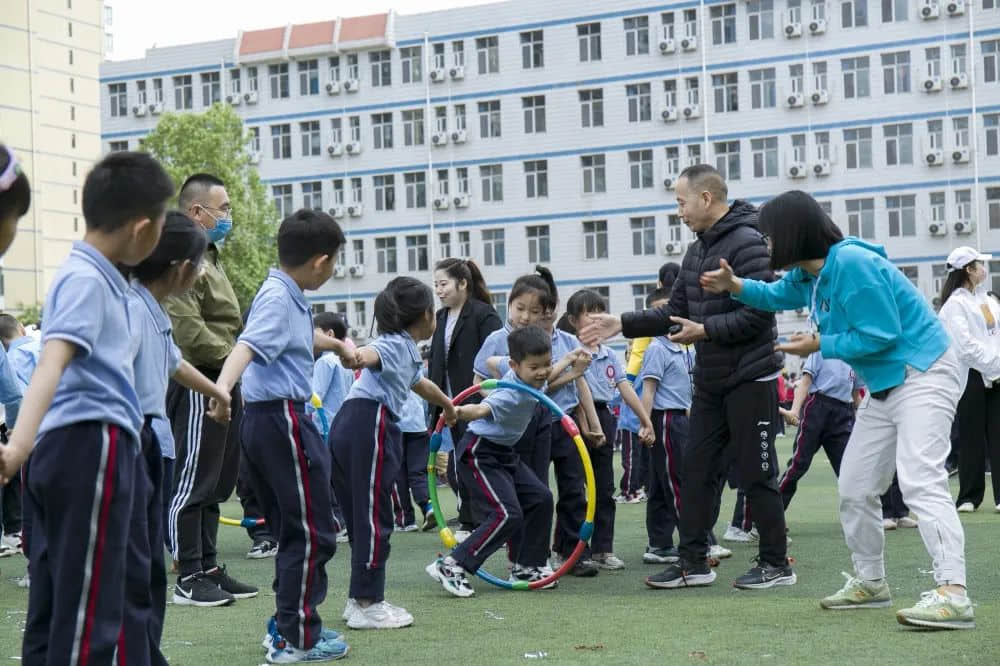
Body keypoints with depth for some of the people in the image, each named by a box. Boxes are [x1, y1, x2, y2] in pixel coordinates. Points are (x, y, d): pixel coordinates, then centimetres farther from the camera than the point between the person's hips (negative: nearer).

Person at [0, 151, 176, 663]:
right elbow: (53, 361, -29)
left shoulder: (92, 275, 17)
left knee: (53, 612, 11)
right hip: (91, 447, -10)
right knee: (87, 617, -8)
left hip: (68, 448, 10)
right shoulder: (87, 279, -12)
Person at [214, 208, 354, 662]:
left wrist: (336, 345, 57)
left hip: (269, 420, 10)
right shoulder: (278, 299, -15)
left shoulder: (291, 297, 15)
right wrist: (222, 386, -51)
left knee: (294, 528, 19)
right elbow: (248, 344, -33)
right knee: (312, 532, -3)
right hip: (282, 419, -10)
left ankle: (287, 624, 28)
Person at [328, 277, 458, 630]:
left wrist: (447, 405, 68)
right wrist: (359, 355, -55)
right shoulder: (396, 344, -4)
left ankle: (361, 600, 22)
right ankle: (366, 604, 0)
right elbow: (374, 352, -30)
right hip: (369, 425, -10)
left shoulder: (405, 350, 26)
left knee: (362, 518, 15)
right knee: (374, 518, -5)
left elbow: (419, 384, 48)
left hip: (350, 427, 10)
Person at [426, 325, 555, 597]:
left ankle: (527, 566, 18)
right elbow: (483, 408, -48)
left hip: (505, 452, 10)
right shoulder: (511, 393, -29)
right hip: (479, 453, -10)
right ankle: (449, 566, -14)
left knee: (540, 499, 6)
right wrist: (461, 412, -70)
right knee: (507, 514, -18)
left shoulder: (534, 382, -2)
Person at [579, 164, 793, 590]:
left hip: (750, 379, -9)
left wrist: (706, 330, -20)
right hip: (711, 381, 9)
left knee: (756, 474, -1)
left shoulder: (747, 244, -15)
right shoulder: (697, 251, 13)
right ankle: (693, 561, 16)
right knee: (696, 469, 9)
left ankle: (776, 564, 11)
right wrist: (623, 324, 7)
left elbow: (759, 313, -23)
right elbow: (675, 313, 16)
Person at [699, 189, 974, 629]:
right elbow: (778, 295, 25)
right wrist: (736, 286, 7)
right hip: (885, 386, 10)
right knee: (854, 489, 12)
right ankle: (870, 582, 25)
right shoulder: (810, 272, 6)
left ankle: (953, 594, -33)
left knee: (920, 481, -25)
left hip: (923, 375, -10)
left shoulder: (851, 263, -24)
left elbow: (881, 335, -24)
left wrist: (820, 346, -14)